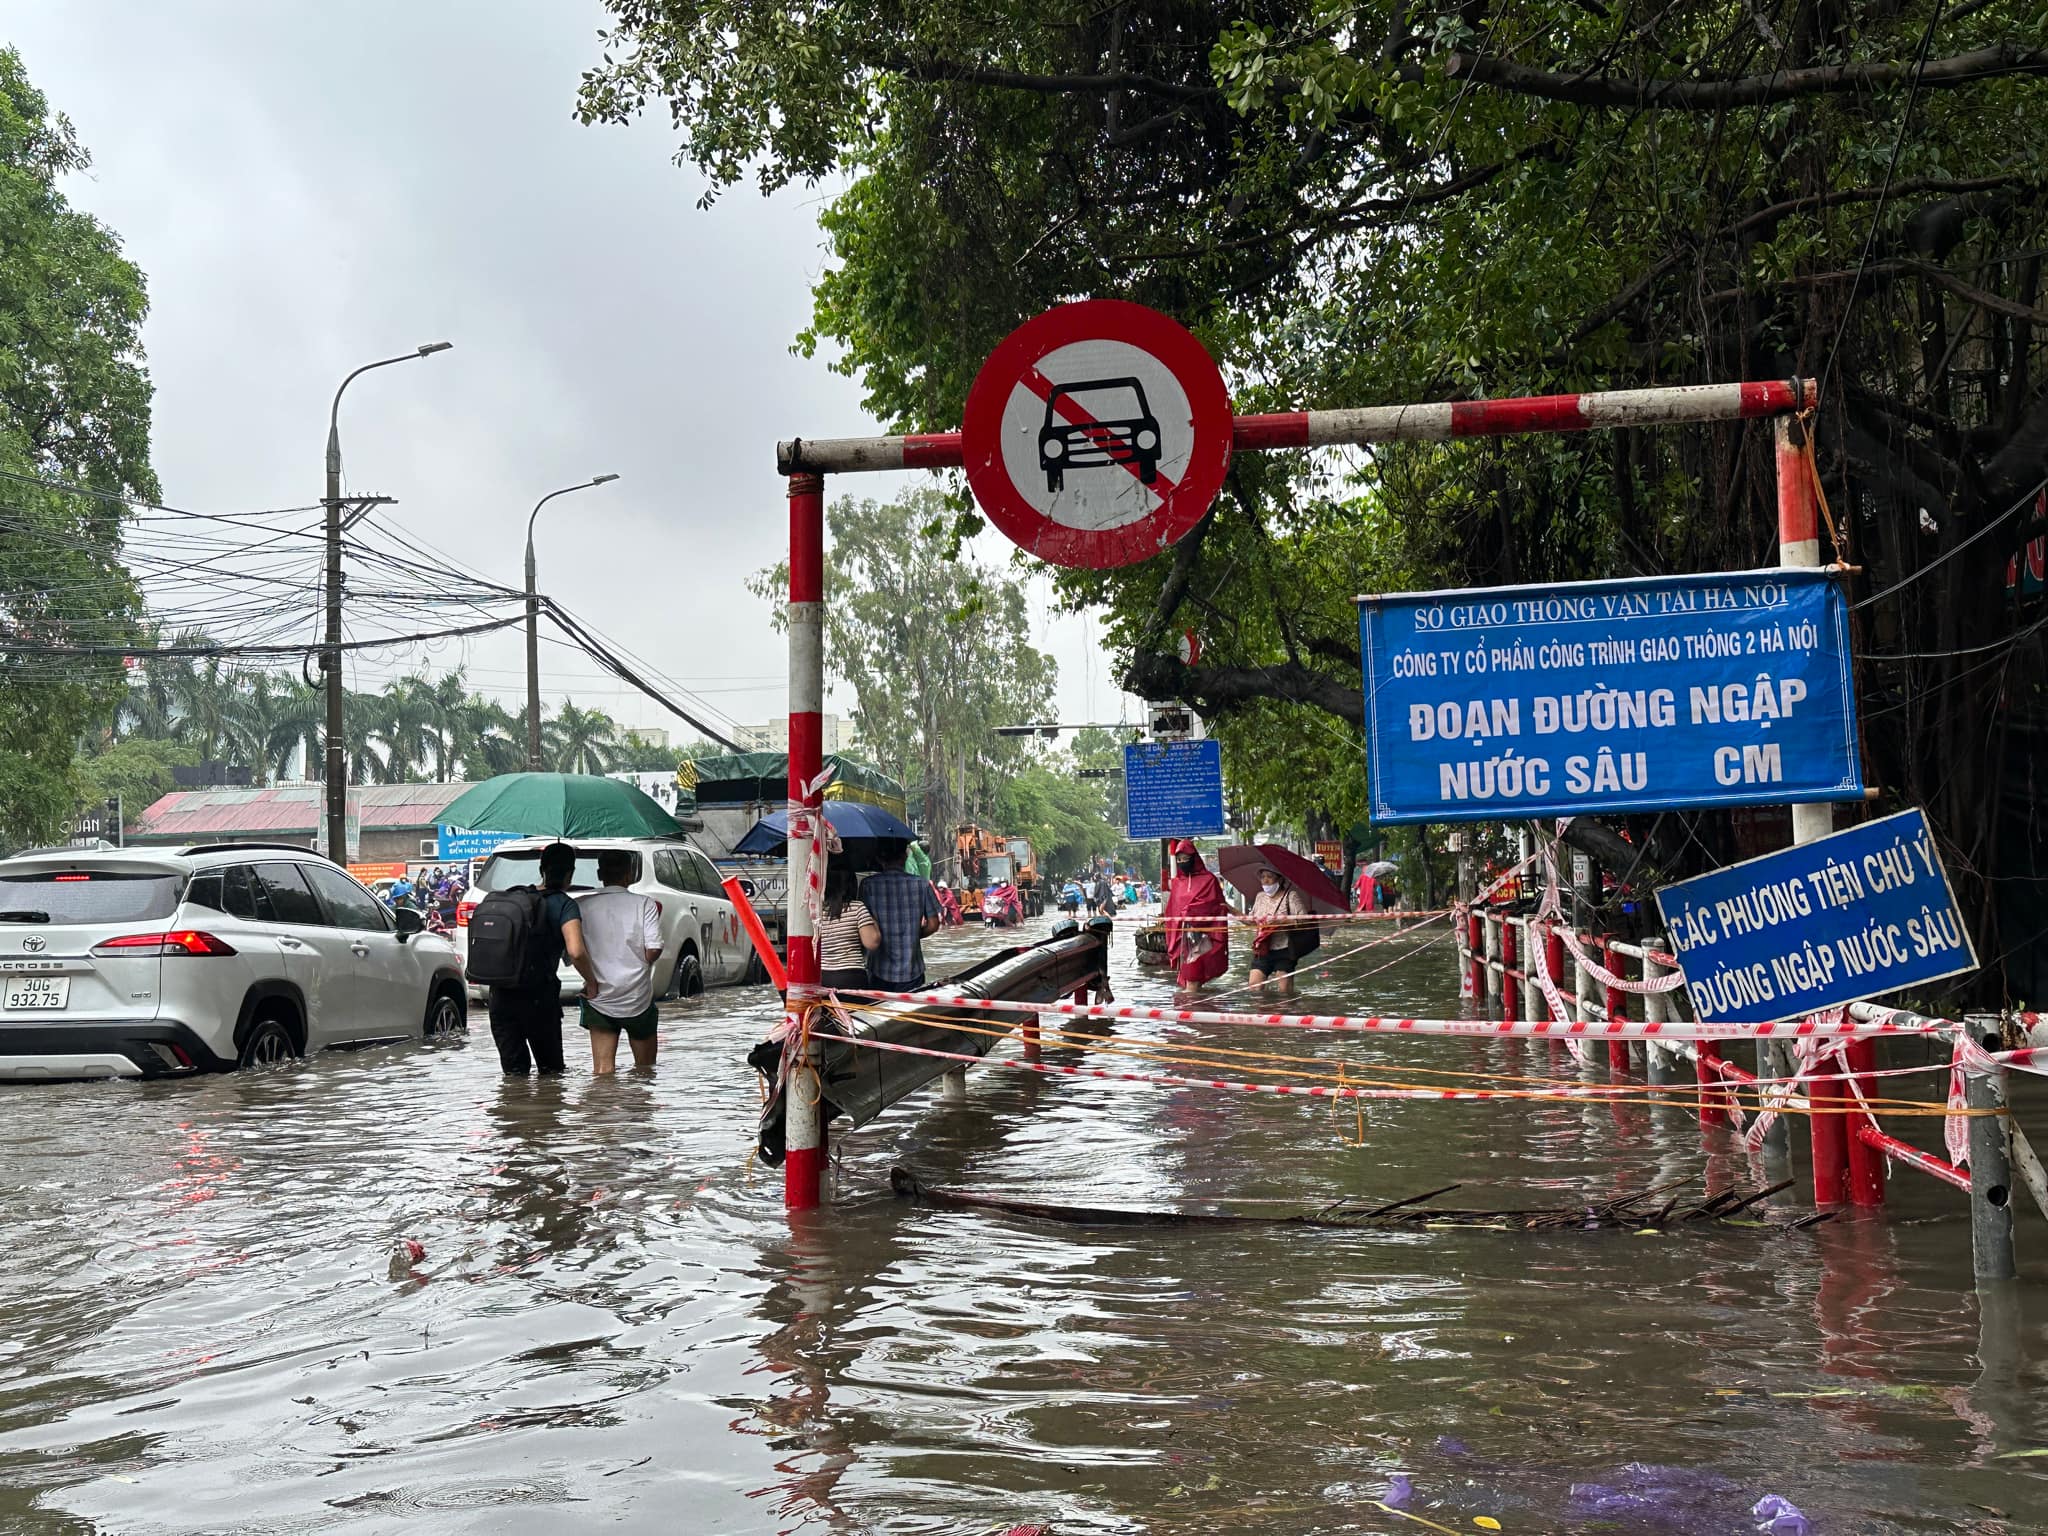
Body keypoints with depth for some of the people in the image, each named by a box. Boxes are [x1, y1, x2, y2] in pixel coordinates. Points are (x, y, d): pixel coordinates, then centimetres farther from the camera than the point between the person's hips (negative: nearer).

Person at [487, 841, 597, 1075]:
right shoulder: (564, 905, -6)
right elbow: (575, 952, -21)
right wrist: (591, 981, -6)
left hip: (501, 995, 4)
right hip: (537, 996, -4)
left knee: (513, 1070, 8)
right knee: (551, 1068, 12)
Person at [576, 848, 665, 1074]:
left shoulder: (582, 905, -2)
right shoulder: (644, 904, -6)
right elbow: (653, 950, -13)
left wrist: (590, 980, 7)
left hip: (599, 998, 1)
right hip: (638, 997, -1)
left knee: (602, 1069, 1)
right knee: (645, 1068, 15)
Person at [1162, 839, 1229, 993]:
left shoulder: (1208, 880, 1)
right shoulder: (1177, 882, 14)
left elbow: (1217, 909, -4)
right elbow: (1171, 912, 15)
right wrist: (1171, 942, 10)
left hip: (1201, 934, -4)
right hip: (1182, 938, 4)